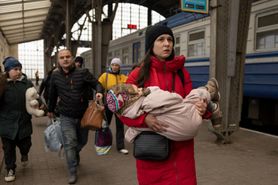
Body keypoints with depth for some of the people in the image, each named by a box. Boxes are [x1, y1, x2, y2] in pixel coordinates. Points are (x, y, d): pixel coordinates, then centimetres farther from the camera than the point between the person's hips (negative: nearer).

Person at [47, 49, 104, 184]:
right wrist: (50, 110, 20)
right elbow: (52, 94, 9)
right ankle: (72, 172, 12)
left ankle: (75, 155, 52)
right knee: (69, 143, -4)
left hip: (83, 115, 1)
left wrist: (99, 91, -29)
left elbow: (96, 83, -6)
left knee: (81, 141, 19)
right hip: (66, 117, 0)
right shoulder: (55, 75, -2)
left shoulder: (82, 73, -10)